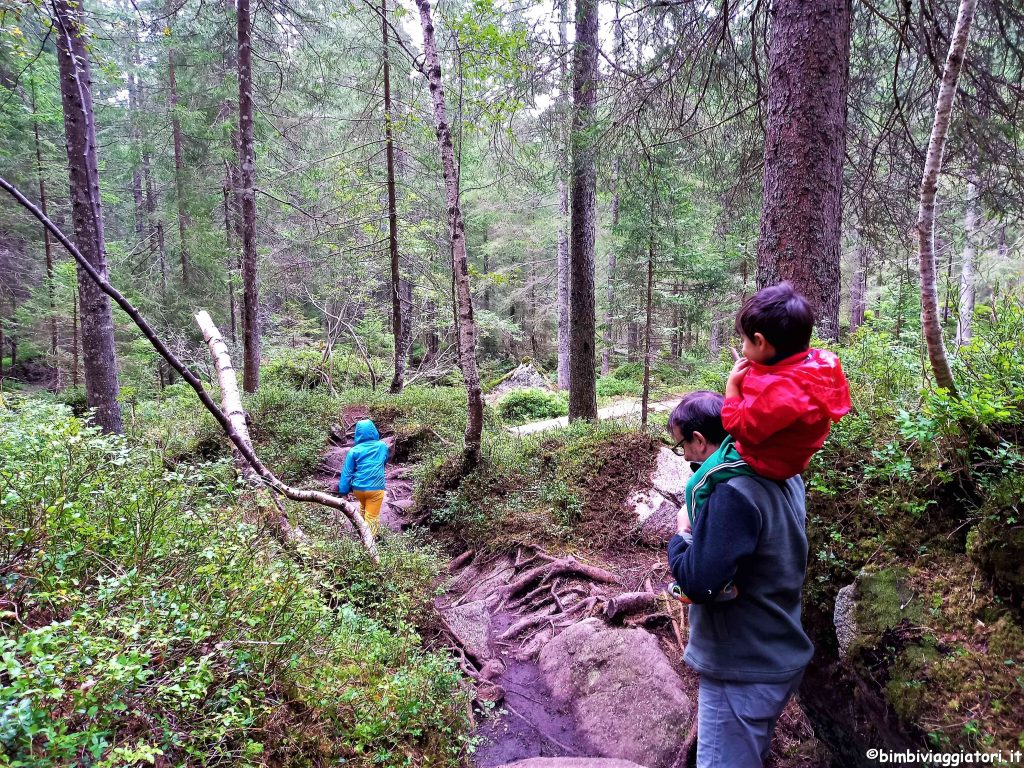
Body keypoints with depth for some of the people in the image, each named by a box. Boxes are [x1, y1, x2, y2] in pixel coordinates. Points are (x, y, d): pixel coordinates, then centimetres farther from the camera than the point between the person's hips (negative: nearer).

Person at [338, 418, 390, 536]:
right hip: (376, 488, -2)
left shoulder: (354, 451, -6)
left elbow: (347, 472, -4)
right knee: (371, 518, 3)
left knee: (363, 507, 30)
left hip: (358, 488, 2)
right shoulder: (383, 446, 0)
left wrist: (343, 491, 4)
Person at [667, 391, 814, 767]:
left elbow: (698, 584, -31)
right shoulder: (784, 477, 1)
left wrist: (681, 535, -13)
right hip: (779, 657, 9)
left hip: (742, 671, -9)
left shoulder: (733, 492, -28)